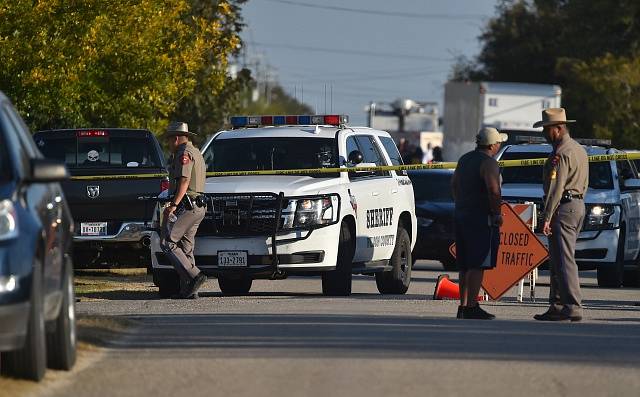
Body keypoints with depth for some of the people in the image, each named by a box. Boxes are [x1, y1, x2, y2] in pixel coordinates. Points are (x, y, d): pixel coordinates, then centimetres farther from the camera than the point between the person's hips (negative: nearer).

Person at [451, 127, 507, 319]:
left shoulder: (465, 159, 14)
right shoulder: (488, 163, -14)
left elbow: (454, 183, 24)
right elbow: (493, 190, -25)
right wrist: (497, 213, -14)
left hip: (461, 216, 9)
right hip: (482, 218, -9)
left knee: (465, 265, 14)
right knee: (478, 265, -8)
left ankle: (463, 305, 15)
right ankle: (472, 307, -12)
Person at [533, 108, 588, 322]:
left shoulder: (561, 154, -14)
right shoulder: (580, 150, 18)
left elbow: (556, 188, -20)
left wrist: (547, 217, -21)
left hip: (563, 208, -10)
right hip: (578, 206, 10)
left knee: (564, 260, -11)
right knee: (558, 260, 13)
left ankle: (573, 307, -15)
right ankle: (557, 307, 14)